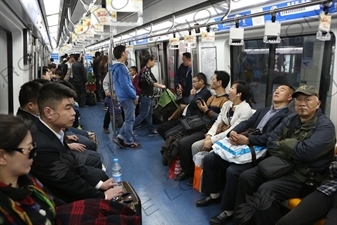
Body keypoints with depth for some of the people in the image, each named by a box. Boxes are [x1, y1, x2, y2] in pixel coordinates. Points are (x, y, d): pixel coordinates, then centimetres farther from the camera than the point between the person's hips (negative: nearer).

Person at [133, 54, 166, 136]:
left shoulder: (148, 70, 12)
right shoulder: (145, 70, -18)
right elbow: (151, 82, -25)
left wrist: (162, 85, 6)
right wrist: (162, 86, -14)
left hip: (149, 95, 10)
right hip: (145, 96, -10)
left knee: (149, 114, 13)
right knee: (143, 114, -4)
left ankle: (151, 131, 21)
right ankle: (130, 129, 2)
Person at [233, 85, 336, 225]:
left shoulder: (325, 126, -12)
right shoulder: (290, 119, 9)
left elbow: (305, 152, -26)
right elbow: (271, 143, 5)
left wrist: (283, 143, -8)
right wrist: (291, 155, -13)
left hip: (306, 175, -7)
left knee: (265, 191, -28)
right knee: (246, 177, -6)